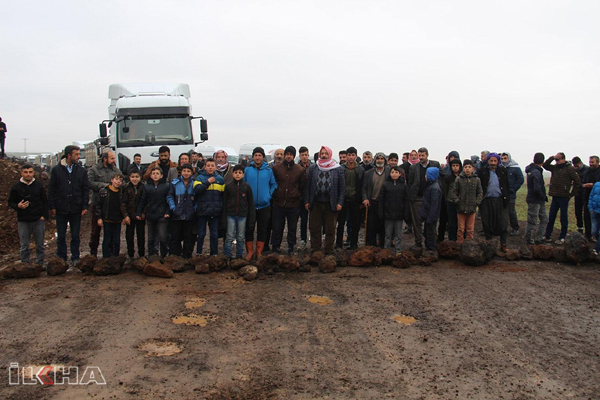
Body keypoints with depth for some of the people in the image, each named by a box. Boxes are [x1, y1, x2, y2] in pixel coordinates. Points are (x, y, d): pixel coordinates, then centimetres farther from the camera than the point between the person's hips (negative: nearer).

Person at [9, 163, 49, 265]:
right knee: (24, 246, 6)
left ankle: (40, 264, 20)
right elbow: (10, 202, 5)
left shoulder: (39, 185, 3)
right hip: (23, 221, -1)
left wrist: (44, 216, -2)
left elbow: (45, 202, 7)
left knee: (40, 244, 8)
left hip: (38, 220, 1)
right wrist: (18, 206, -17)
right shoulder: (16, 187, -1)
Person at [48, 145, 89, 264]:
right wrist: (52, 206, -4)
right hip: (61, 209, -1)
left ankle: (75, 258, 18)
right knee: (61, 236, 8)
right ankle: (61, 258, 19)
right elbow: (51, 190, 2)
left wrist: (85, 206, -2)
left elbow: (85, 189, 5)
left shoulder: (81, 171, 4)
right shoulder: (56, 170, 0)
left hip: (76, 209, 1)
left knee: (75, 236, 7)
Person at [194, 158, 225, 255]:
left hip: (215, 211, 2)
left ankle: (214, 254, 17)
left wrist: (221, 206, 4)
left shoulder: (220, 179, 8)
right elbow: (196, 190, -17)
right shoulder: (200, 178, 0)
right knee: (201, 234, 6)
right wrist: (208, 182, -19)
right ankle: (198, 254, 17)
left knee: (214, 234, 8)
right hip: (202, 211, -2)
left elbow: (224, 194, 10)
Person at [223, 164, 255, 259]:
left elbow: (251, 202, 5)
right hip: (231, 215, -1)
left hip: (242, 215, 1)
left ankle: (239, 256, 18)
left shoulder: (247, 186, 3)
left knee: (241, 237, 7)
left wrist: (251, 217, 2)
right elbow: (224, 201, 5)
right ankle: (226, 256, 8)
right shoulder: (228, 186, 2)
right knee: (230, 237, 0)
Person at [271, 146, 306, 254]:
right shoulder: (276, 168, 1)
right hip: (278, 203, 0)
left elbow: (302, 186, 12)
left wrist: (298, 196, 7)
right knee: (277, 228, 5)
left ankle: (291, 248, 21)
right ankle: (275, 248, 16)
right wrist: (274, 195, 7)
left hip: (294, 204, 1)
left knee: (292, 228, 9)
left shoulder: (299, 169, 3)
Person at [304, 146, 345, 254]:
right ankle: (315, 250, 18)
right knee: (314, 228, 6)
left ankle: (329, 251, 17)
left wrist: (339, 202, -5)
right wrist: (306, 201, 1)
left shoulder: (338, 169, 4)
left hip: (331, 204, -1)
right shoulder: (312, 168, 7)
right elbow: (308, 185, 7)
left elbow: (342, 187, 2)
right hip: (315, 203, 1)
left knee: (330, 229, 5)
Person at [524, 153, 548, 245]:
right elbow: (537, 189, -29)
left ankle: (539, 238, 23)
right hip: (534, 201, -10)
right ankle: (528, 240, 14)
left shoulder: (531, 170, 9)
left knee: (544, 219, 16)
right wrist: (543, 197, -12)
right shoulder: (536, 172, -21)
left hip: (540, 201, 10)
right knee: (532, 222, 2)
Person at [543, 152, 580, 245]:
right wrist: (552, 157, -6)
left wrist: (572, 194, -7)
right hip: (555, 196, 6)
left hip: (564, 197, -6)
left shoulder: (570, 168, -8)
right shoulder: (554, 168, 10)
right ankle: (547, 236, 15)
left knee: (564, 218, 3)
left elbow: (577, 182, -8)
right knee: (551, 217, 9)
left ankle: (562, 238, 9)